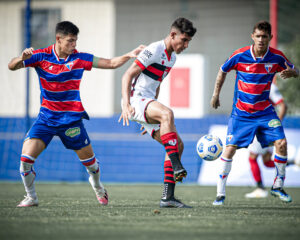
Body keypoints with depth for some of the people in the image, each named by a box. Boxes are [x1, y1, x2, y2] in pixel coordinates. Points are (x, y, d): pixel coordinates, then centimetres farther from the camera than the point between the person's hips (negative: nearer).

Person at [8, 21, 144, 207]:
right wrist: (22, 58, -32)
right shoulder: (41, 57, -6)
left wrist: (130, 55, -12)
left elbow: (111, 63, 2)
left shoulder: (80, 58, -4)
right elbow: (12, 66, -10)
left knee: (89, 159, 10)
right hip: (46, 118, 0)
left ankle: (98, 187, 42)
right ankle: (31, 197, 4)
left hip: (72, 119, 1)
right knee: (26, 156, -15)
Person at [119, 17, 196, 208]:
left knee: (178, 145, 0)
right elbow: (128, 76, -16)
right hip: (135, 99, -9)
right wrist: (126, 104, -28)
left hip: (148, 103, 9)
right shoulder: (154, 50, -13)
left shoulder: (172, 57, 15)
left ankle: (168, 197, -2)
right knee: (167, 113, -37)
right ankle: (176, 166, -40)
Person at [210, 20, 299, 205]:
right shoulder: (239, 56, -12)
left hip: (265, 111, 1)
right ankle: (220, 193, -1)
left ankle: (278, 186, 7)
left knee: (281, 143, -13)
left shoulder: (276, 57, -8)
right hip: (241, 112, -1)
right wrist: (216, 95, 10)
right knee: (230, 148, -11)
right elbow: (223, 71, 7)